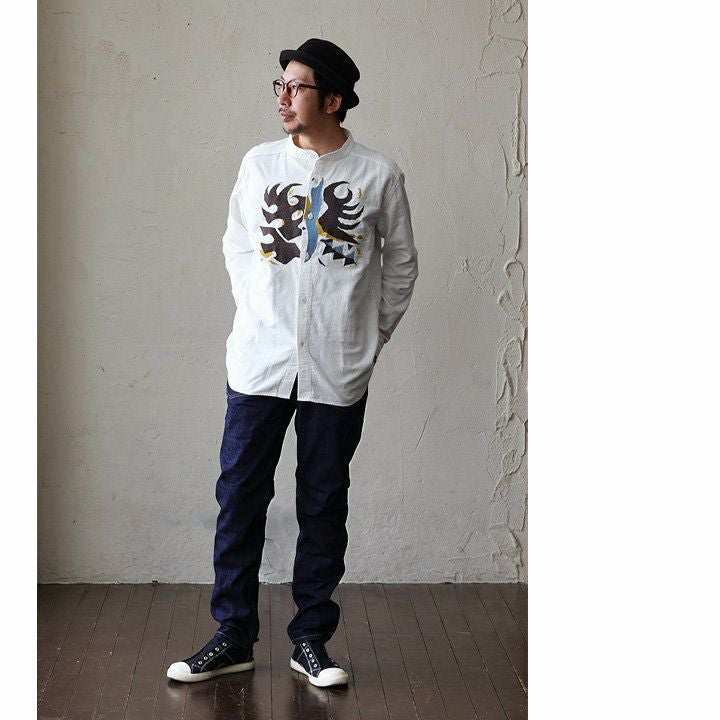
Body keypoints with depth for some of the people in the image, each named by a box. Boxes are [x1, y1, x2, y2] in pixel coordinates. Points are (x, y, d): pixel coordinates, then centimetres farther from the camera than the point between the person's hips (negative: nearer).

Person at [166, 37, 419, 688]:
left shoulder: (378, 175, -1)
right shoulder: (259, 164, 5)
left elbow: (401, 264, 10)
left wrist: (369, 338, 8)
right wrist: (259, 319, 11)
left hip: (338, 372, -1)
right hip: (258, 363, 2)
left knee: (324, 504, 6)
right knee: (240, 496, 3)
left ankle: (311, 639, 18)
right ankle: (233, 638, 15)